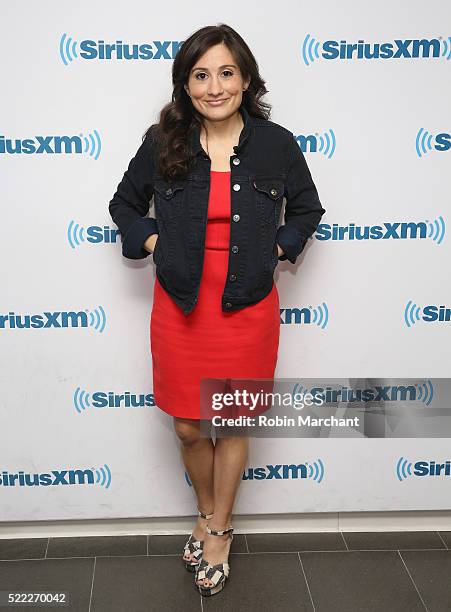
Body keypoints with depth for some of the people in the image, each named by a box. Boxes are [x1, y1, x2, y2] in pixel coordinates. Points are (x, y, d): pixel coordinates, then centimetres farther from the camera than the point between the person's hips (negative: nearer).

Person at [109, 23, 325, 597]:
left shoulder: (276, 144, -5)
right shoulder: (163, 143, -4)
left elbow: (307, 209, 10)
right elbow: (124, 204, 11)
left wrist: (276, 249, -3)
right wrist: (152, 242, -4)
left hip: (247, 307, -1)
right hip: (180, 306, 1)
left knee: (233, 424, 12)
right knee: (188, 428, 12)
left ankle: (218, 530, 34)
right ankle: (208, 513, 40)